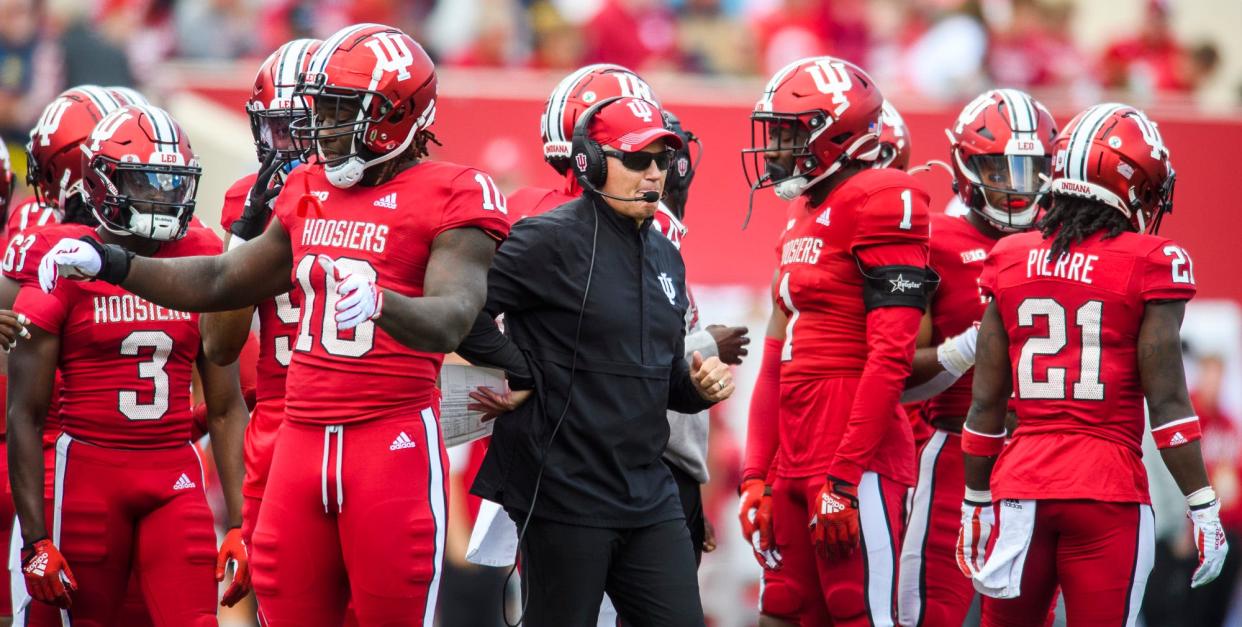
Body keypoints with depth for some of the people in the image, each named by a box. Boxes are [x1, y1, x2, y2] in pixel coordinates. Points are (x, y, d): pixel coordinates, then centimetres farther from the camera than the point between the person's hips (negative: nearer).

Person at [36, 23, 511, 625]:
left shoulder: (451, 198, -7)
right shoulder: (310, 193, 15)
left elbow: (450, 321, -21)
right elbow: (222, 282, 26)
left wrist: (380, 301, -41)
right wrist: (112, 265, 18)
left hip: (394, 439, -7)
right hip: (302, 435, 7)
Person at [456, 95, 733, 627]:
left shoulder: (665, 257, 16)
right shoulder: (551, 240, -11)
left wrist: (698, 385, 4)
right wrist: (520, 375, -13)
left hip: (648, 493, 8)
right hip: (564, 494, -8)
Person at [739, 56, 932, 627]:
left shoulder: (879, 204, -10)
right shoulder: (802, 218, 19)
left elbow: (891, 356, -16)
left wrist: (845, 476, -19)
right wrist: (756, 475, 17)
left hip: (857, 459, -9)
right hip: (796, 462, 9)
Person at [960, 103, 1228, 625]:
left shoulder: (1010, 262, 7)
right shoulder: (1149, 267, -5)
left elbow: (986, 402, 8)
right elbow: (1166, 401, -7)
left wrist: (976, 501, 17)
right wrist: (1202, 505, -2)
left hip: (1021, 484, 3)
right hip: (1110, 492, -3)